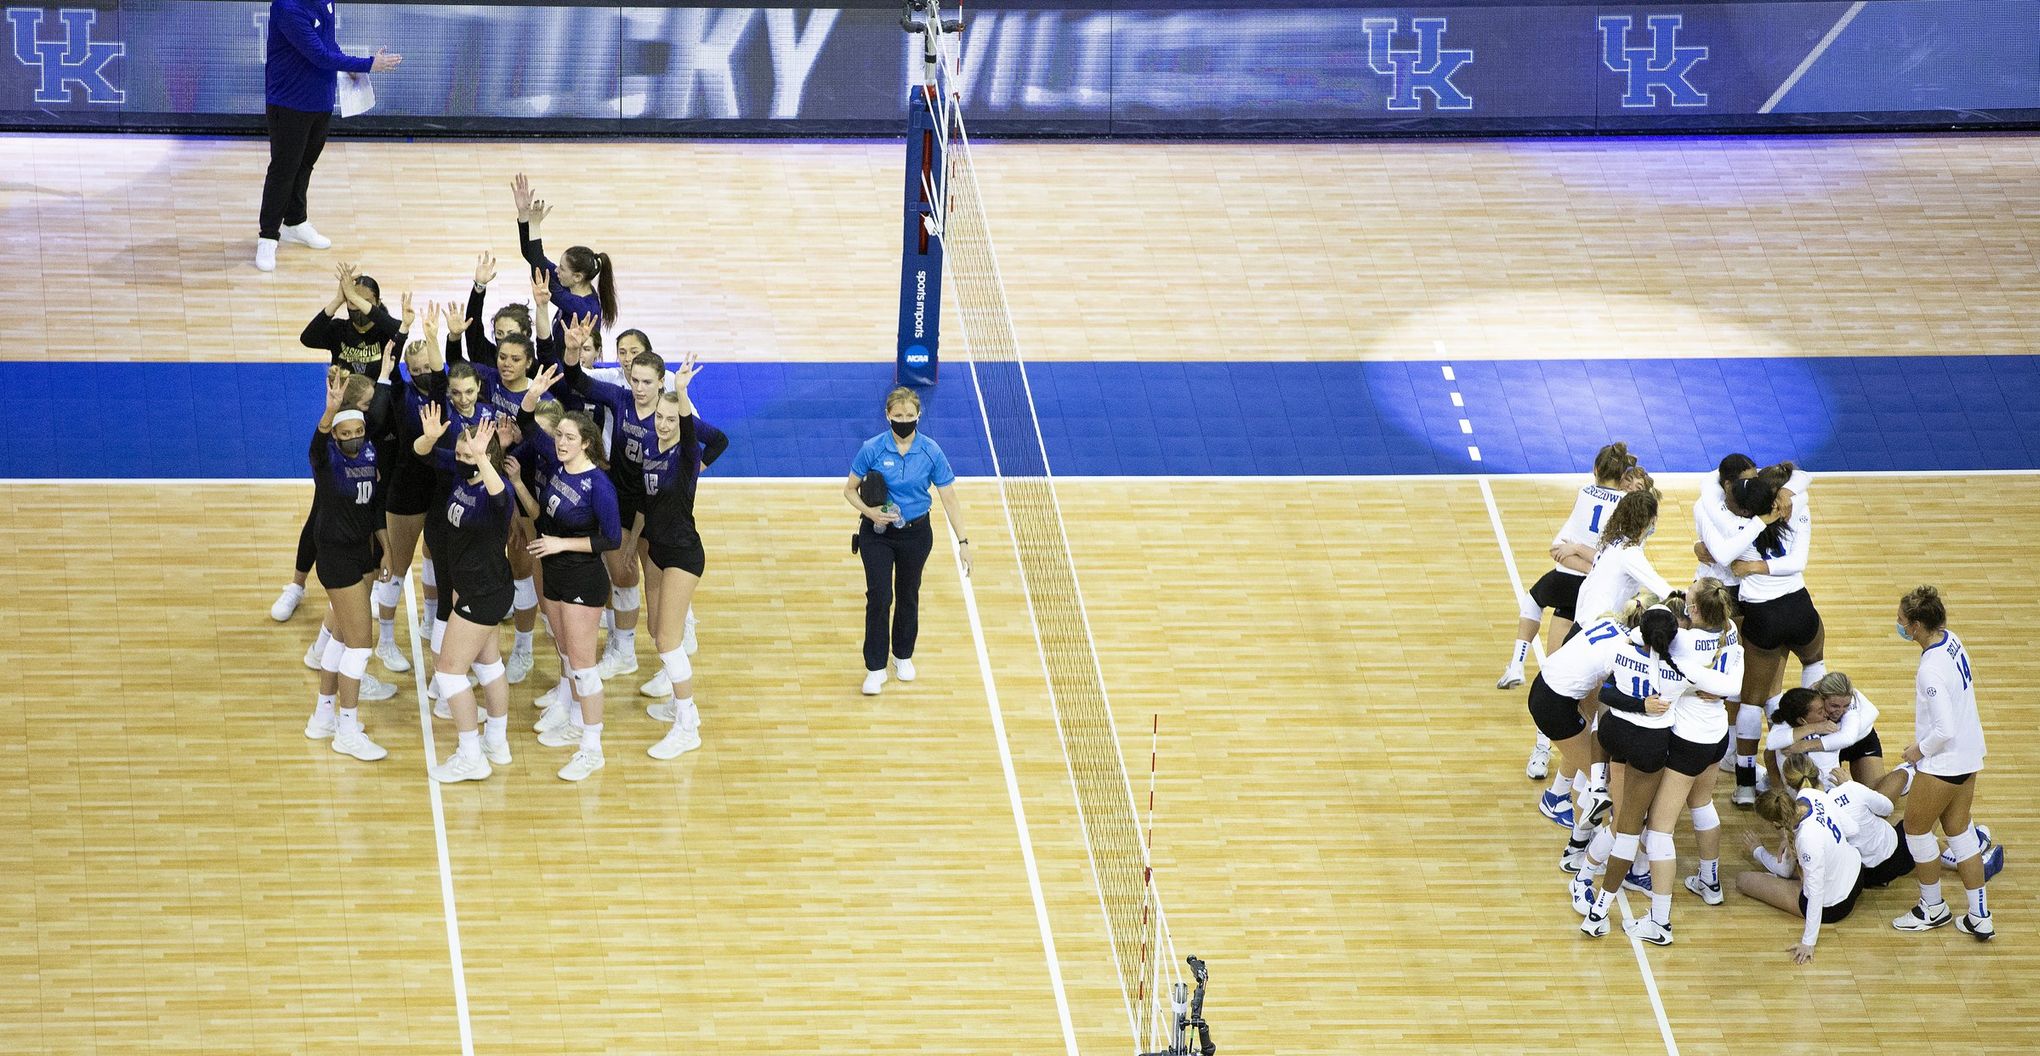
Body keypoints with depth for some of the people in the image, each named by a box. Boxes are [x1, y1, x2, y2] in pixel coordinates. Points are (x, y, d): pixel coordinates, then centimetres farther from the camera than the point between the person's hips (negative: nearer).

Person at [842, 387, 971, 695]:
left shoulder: (931, 452, -11)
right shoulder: (872, 449, -14)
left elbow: (949, 499, -7)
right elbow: (850, 489, -3)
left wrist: (963, 542, -11)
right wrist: (869, 511, -22)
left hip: (915, 534, 2)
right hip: (877, 533, -2)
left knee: (908, 596, 15)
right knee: (879, 597, -10)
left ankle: (903, 655, 37)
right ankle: (875, 667, -1)